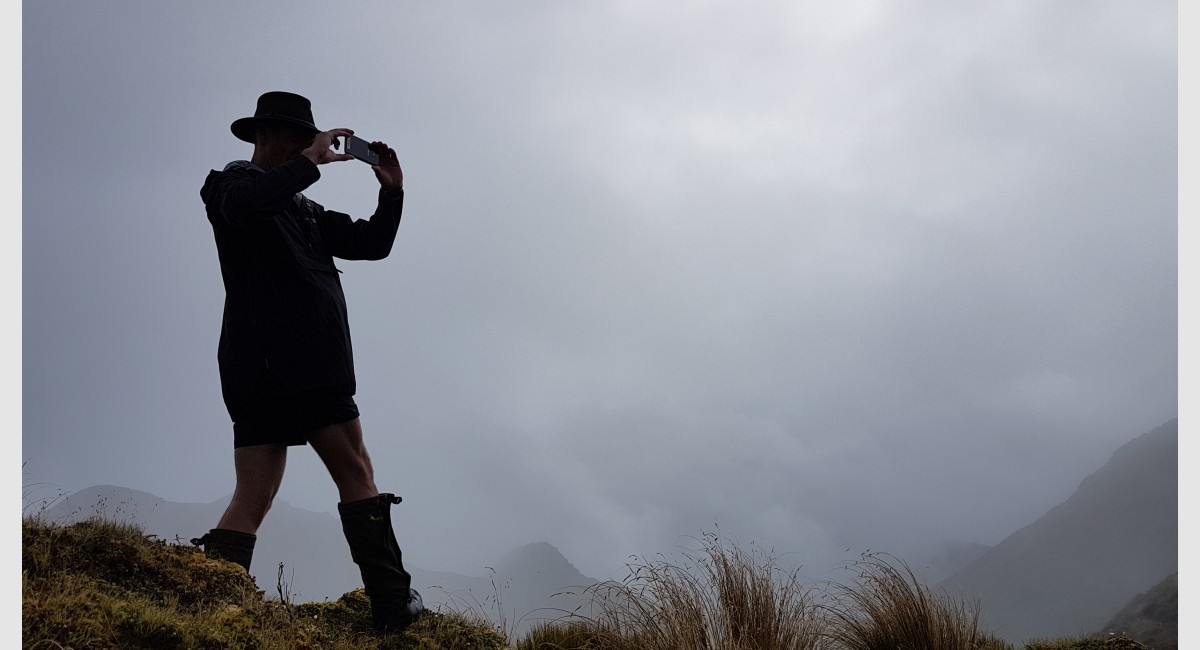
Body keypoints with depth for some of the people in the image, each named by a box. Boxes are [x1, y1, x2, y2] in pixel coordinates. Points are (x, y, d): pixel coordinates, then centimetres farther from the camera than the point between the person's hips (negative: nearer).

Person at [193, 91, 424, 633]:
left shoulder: (305, 211, 28)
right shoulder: (234, 183, 3)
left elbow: (372, 243, 24)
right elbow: (242, 205, -23)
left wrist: (391, 191, 10)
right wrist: (310, 162, -17)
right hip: (276, 359, -8)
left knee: (252, 499, 1)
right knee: (355, 473, -4)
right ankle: (393, 605, -2)